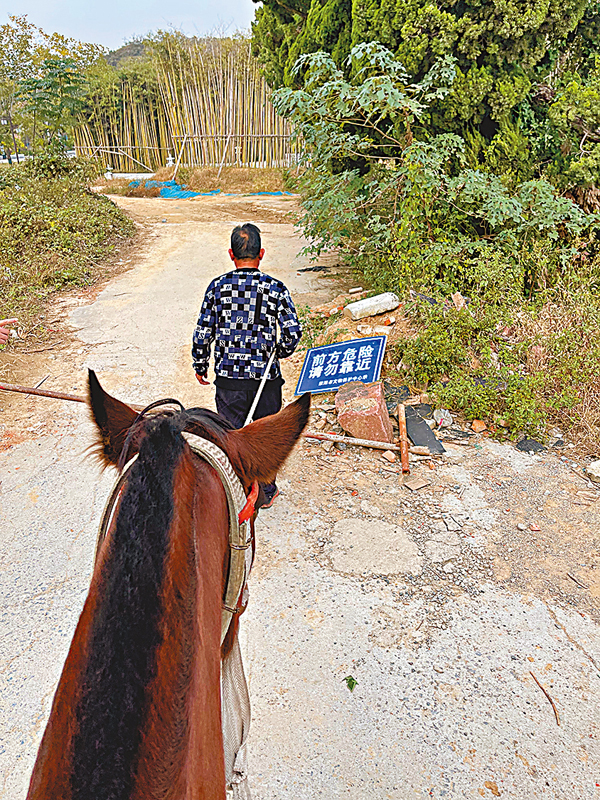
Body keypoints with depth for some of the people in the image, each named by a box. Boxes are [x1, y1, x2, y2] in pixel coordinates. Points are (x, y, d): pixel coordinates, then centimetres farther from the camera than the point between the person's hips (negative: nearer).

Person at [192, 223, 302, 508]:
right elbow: (293, 332, -8)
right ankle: (266, 492, 31)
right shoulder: (275, 288, -6)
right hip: (266, 376, 0)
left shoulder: (218, 286, -4)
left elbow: (203, 332, -2)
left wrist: (200, 365, 12)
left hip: (228, 375, 0)